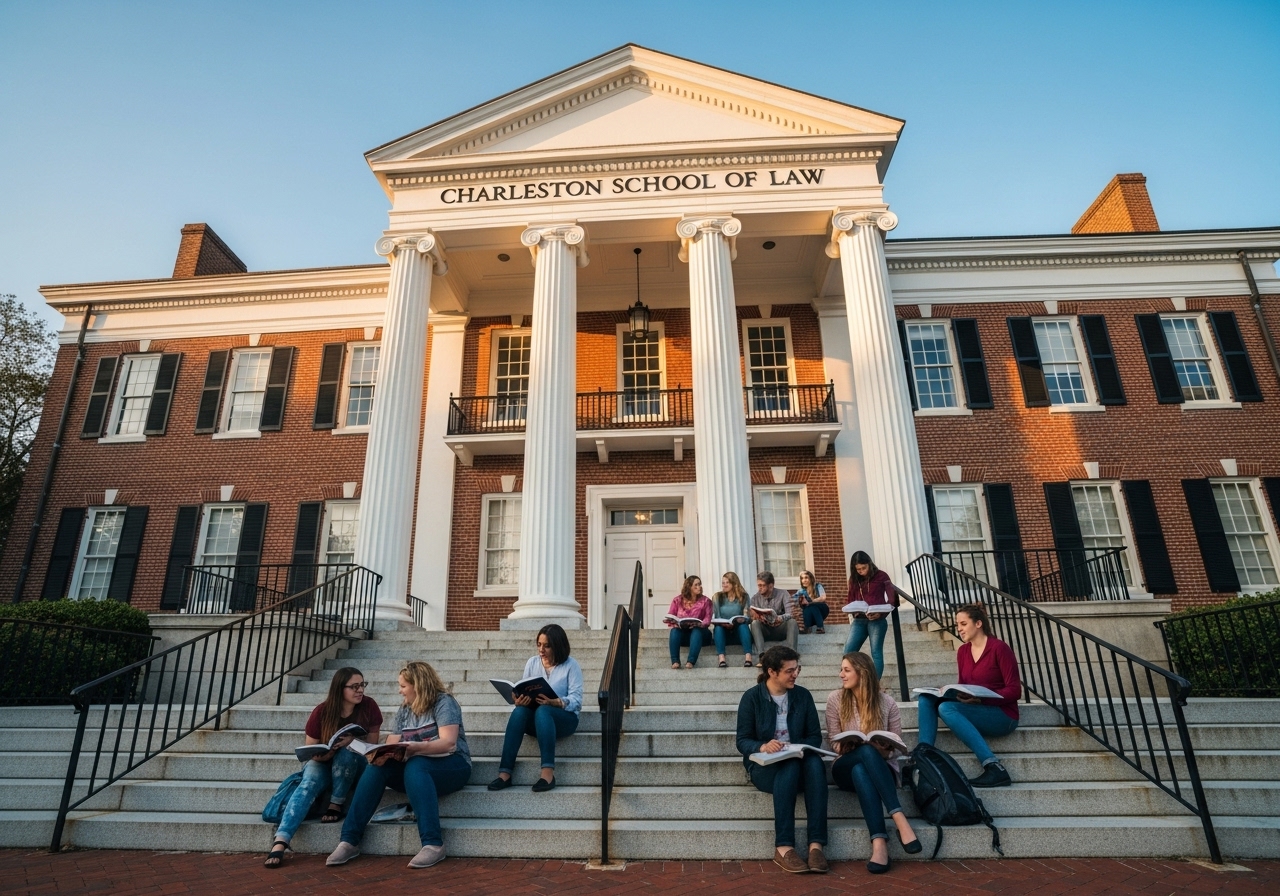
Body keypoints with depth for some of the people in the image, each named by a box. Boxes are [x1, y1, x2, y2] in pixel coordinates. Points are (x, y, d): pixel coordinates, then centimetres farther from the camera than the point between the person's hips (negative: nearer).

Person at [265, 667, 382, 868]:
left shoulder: (369, 706, -12)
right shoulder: (322, 712, -13)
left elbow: (372, 743, -6)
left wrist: (353, 740, -26)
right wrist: (323, 754, -27)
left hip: (356, 764, 0)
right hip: (324, 762, 0)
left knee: (345, 752, -33)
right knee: (308, 785, -31)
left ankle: (336, 805, -16)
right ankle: (280, 841, -41)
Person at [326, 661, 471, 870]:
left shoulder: (444, 702, -8)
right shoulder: (404, 710, 12)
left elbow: (448, 743, -21)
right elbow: (392, 744, 3)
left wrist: (414, 748, -36)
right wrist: (380, 754, -21)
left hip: (451, 766, -6)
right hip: (412, 766, 6)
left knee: (415, 766, -36)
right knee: (377, 767, -21)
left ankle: (433, 844, -39)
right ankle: (350, 840, -19)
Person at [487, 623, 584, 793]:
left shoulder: (571, 665, -4)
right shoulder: (532, 662, 8)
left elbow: (576, 701, -12)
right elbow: (522, 692, 2)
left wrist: (554, 702, -31)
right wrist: (520, 700, -22)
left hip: (565, 718, -3)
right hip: (536, 719, 3)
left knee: (542, 711, -35)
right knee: (519, 711, -30)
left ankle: (548, 772, -42)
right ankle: (505, 772, -35)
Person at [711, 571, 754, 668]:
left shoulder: (744, 596, 4)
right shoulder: (717, 597, 6)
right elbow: (717, 617, -3)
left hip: (738, 631, -1)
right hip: (723, 631, 1)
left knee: (743, 625, -31)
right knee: (718, 627, -31)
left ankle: (748, 656, -49)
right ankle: (721, 658, -48)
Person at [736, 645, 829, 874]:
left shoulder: (803, 695, 5)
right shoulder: (752, 697, -5)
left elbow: (815, 736, 5)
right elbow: (742, 741, -6)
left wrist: (802, 748, -18)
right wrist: (762, 747, -28)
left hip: (798, 761, 3)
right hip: (763, 764, -3)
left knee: (815, 763, -31)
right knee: (789, 767, -36)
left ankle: (816, 844, -35)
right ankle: (783, 847, -35)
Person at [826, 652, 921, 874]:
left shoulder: (887, 703, 0)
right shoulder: (835, 698, 2)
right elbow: (833, 740, 3)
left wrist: (883, 749, -19)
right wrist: (846, 748, -19)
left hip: (880, 767, 0)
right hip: (846, 768, 0)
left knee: (860, 771, -39)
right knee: (866, 750, -37)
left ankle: (878, 842, -49)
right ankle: (900, 819, -46)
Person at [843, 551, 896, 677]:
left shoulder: (881, 576, 1)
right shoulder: (854, 579, 12)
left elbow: (892, 598, -2)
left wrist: (881, 613, -18)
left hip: (877, 620, -4)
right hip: (859, 620, 4)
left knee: (876, 652, -3)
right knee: (848, 651, -5)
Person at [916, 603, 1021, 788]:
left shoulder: (999, 648, -10)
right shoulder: (962, 651, 9)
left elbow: (1014, 691, -13)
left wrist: (981, 698, -25)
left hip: (1002, 716, -6)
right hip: (974, 712, 7)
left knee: (946, 707, -30)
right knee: (926, 699, -12)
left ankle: (994, 768, -31)